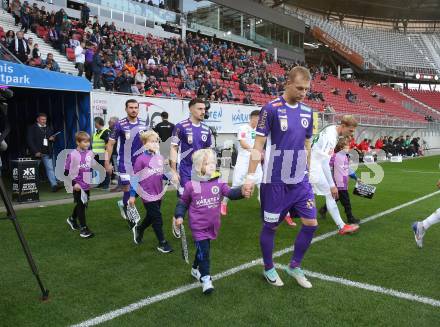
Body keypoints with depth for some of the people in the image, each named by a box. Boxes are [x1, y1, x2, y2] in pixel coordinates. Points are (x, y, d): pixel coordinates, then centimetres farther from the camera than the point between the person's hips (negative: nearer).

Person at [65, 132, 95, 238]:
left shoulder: (90, 153, 3)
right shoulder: (72, 155, -13)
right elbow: (67, 171, -11)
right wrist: (74, 183, -14)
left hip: (87, 185, 6)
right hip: (78, 186, -6)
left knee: (83, 204, 19)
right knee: (80, 205, -1)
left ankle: (72, 219, 44)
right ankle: (83, 229, 6)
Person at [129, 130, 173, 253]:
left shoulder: (160, 158, 2)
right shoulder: (141, 159, -16)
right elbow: (135, 178, -11)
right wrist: (132, 195, -9)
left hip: (159, 193, 6)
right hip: (148, 195, -6)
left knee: (151, 217, 22)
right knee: (157, 219, 1)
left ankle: (138, 229, 48)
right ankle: (162, 243, 16)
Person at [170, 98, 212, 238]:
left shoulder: (206, 129, 6)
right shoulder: (181, 127, -10)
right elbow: (173, 149, -7)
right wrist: (173, 171, -11)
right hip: (185, 171, -4)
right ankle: (176, 221, 30)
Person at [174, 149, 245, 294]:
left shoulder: (219, 183, -3)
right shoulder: (191, 185, -8)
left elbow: (231, 193, -16)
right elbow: (183, 202, 4)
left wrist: (242, 192, -35)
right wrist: (179, 216, -7)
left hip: (213, 225, 4)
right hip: (198, 225, -4)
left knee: (204, 249, 19)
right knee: (203, 250, -10)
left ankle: (196, 269, 41)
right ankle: (205, 278, -1)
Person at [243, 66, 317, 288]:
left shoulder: (307, 112, 7)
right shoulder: (271, 109, -11)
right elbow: (258, 146, -11)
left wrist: (308, 172, 18)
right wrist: (250, 177, -14)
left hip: (300, 180, 6)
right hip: (275, 181, -5)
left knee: (311, 224, 6)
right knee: (271, 226, 8)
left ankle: (295, 266, 27)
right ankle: (268, 268, 30)